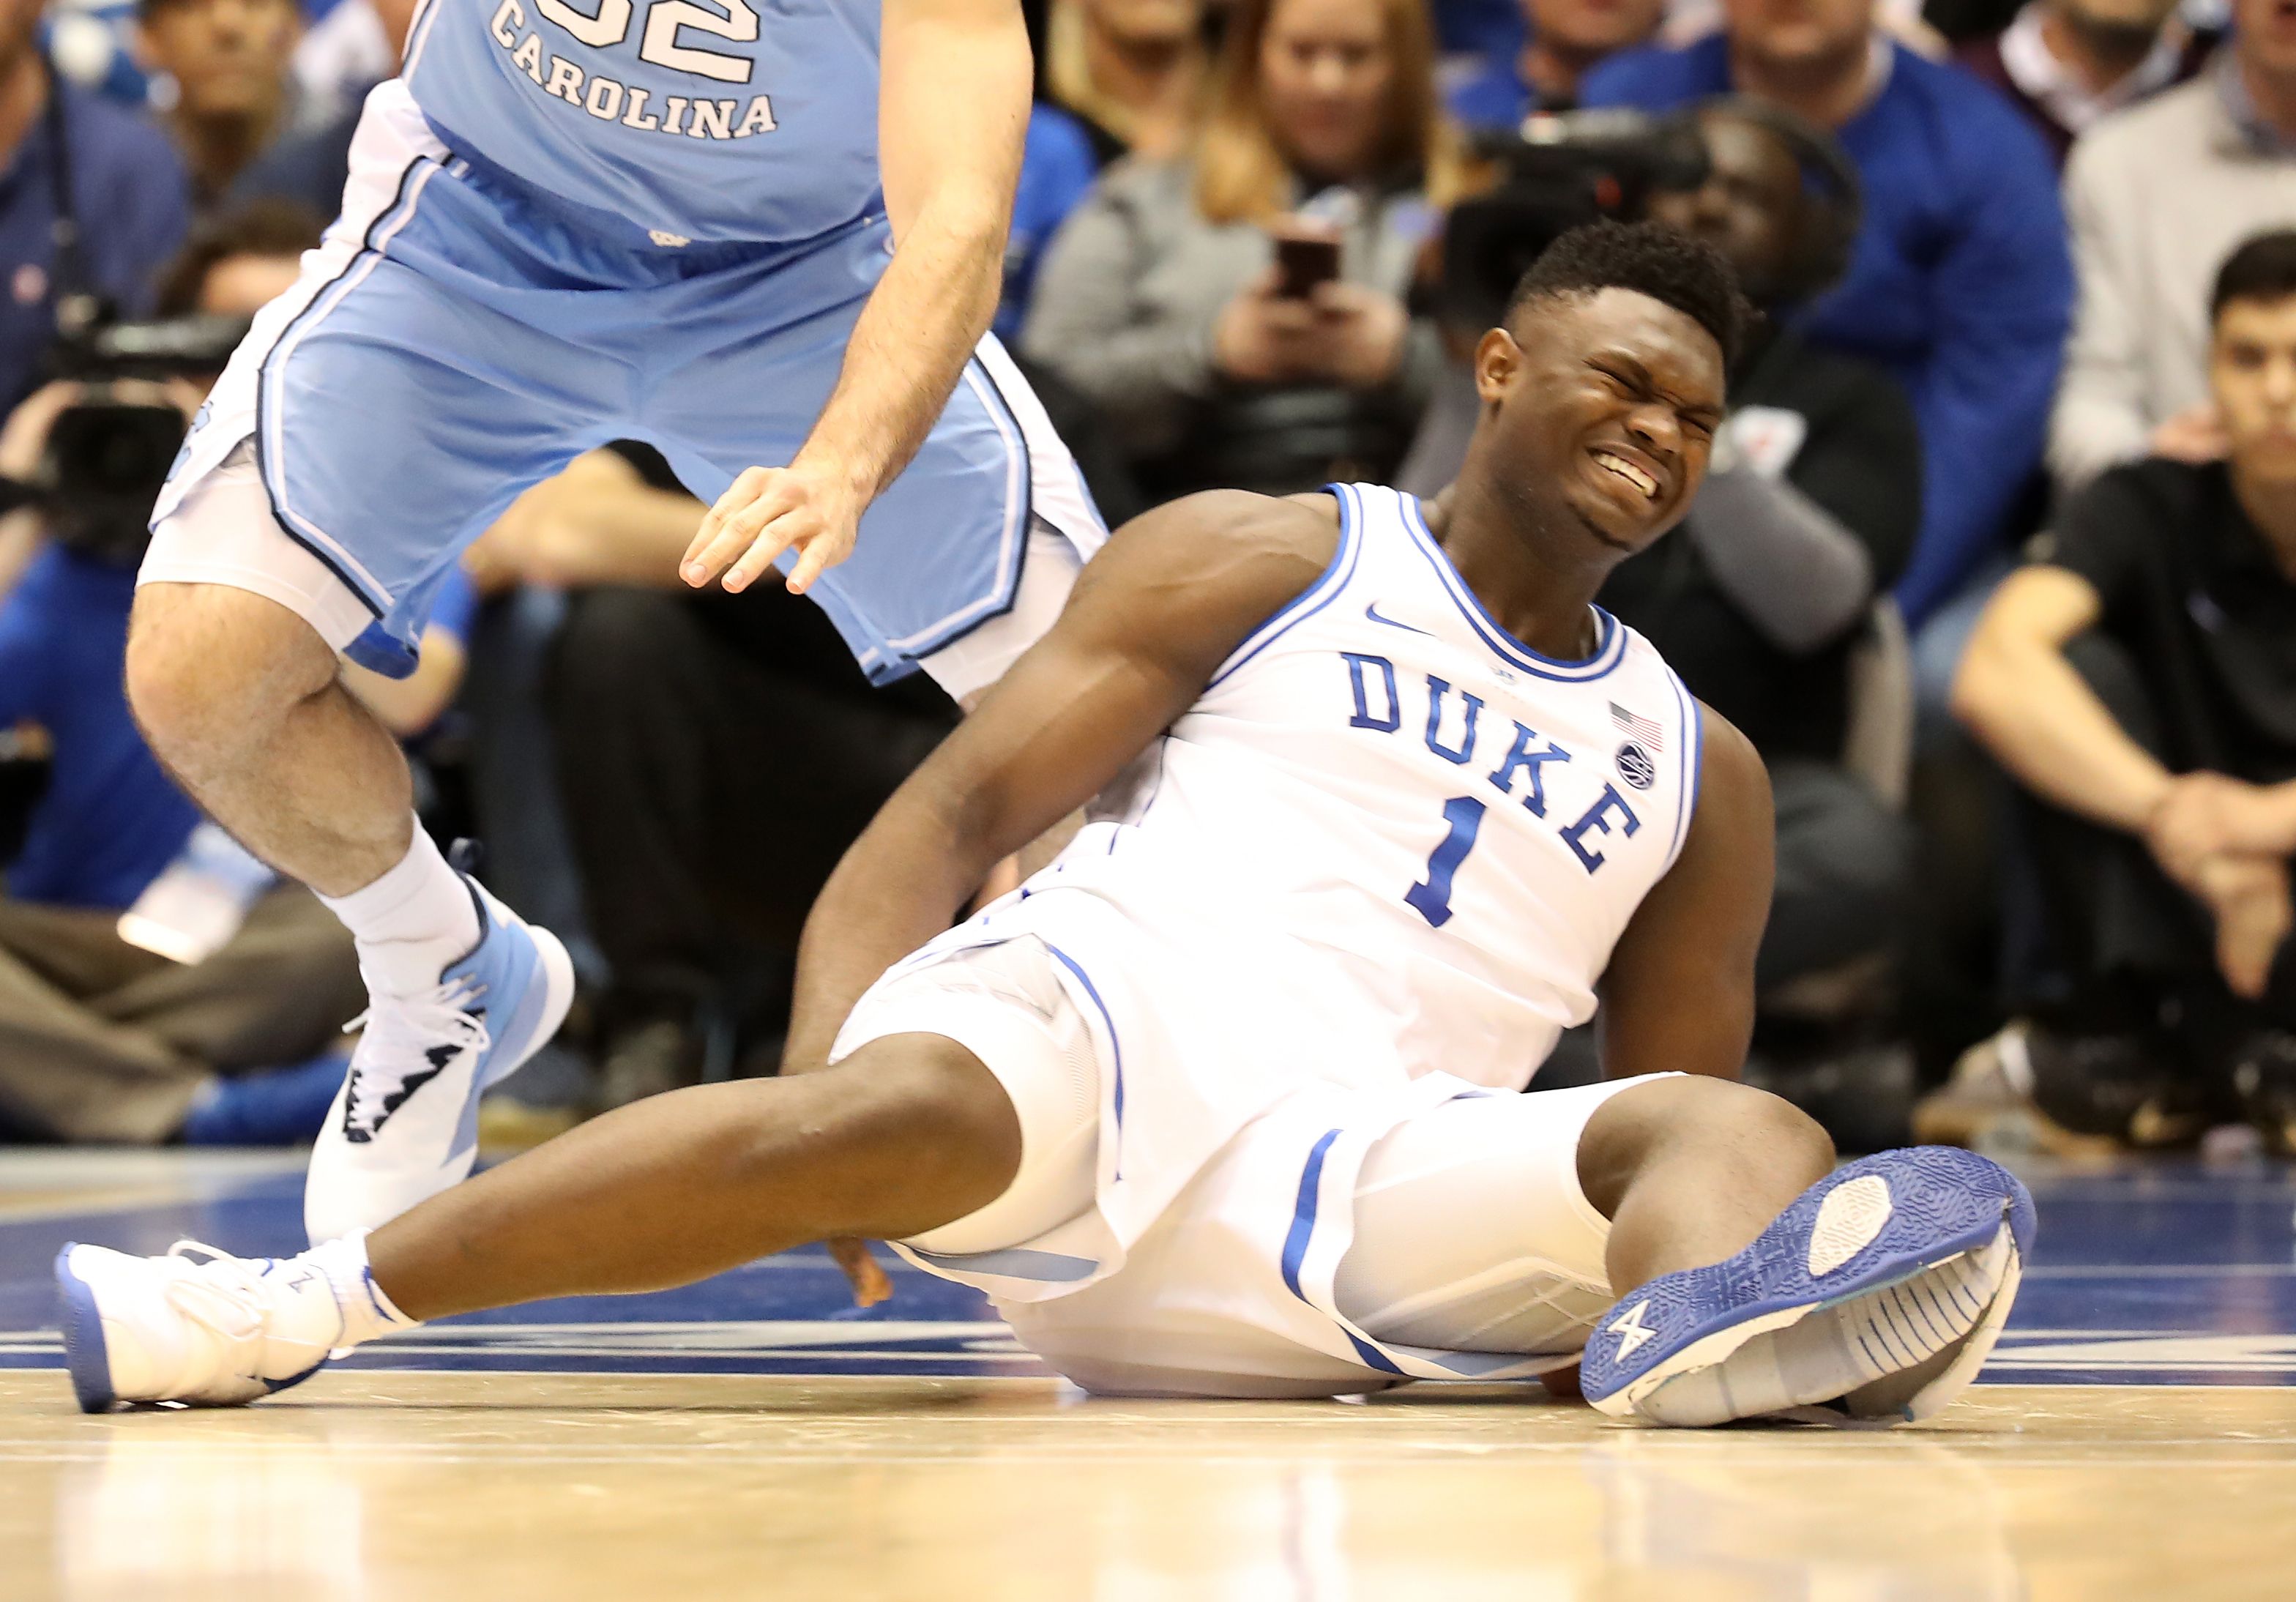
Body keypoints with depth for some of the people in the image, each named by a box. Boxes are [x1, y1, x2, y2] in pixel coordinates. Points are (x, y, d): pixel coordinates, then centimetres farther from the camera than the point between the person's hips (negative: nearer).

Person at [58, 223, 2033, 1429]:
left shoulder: (1701, 775, 26)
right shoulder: (1265, 561, 15)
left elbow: (1679, 1090, 25)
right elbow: (960, 810, 7)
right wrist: (815, 1081, -12)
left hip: (1356, 1180, 3)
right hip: (1108, 1007, -3)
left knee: (1740, 1133, -25)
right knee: (911, 1111, -39)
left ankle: (1714, 1322, -64)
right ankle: (303, 1300, -37)